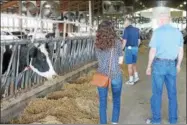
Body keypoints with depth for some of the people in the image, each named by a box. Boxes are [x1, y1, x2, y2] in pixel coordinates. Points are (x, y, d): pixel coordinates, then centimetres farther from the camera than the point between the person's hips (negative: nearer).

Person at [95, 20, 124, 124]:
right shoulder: (117, 42, -8)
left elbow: (100, 60, 6)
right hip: (115, 76, -1)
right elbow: (120, 61, -3)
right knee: (116, 101, 16)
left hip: (102, 76, 2)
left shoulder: (97, 44, -3)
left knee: (102, 102, 11)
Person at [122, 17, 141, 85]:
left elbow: (124, 41, -16)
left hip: (129, 48, -7)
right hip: (135, 48, 7)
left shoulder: (126, 29, -11)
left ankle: (131, 80, 5)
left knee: (129, 65, 0)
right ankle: (136, 76, 14)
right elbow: (139, 41, 13)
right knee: (133, 63, 21)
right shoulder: (136, 29, 10)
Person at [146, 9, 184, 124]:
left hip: (159, 64, -4)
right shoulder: (178, 32, 4)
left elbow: (153, 51, -13)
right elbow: (181, 51, 8)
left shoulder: (157, 31, -11)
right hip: (172, 65, 4)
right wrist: (178, 65, 22)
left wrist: (149, 66, -3)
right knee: (172, 93, 13)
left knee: (157, 92, 5)